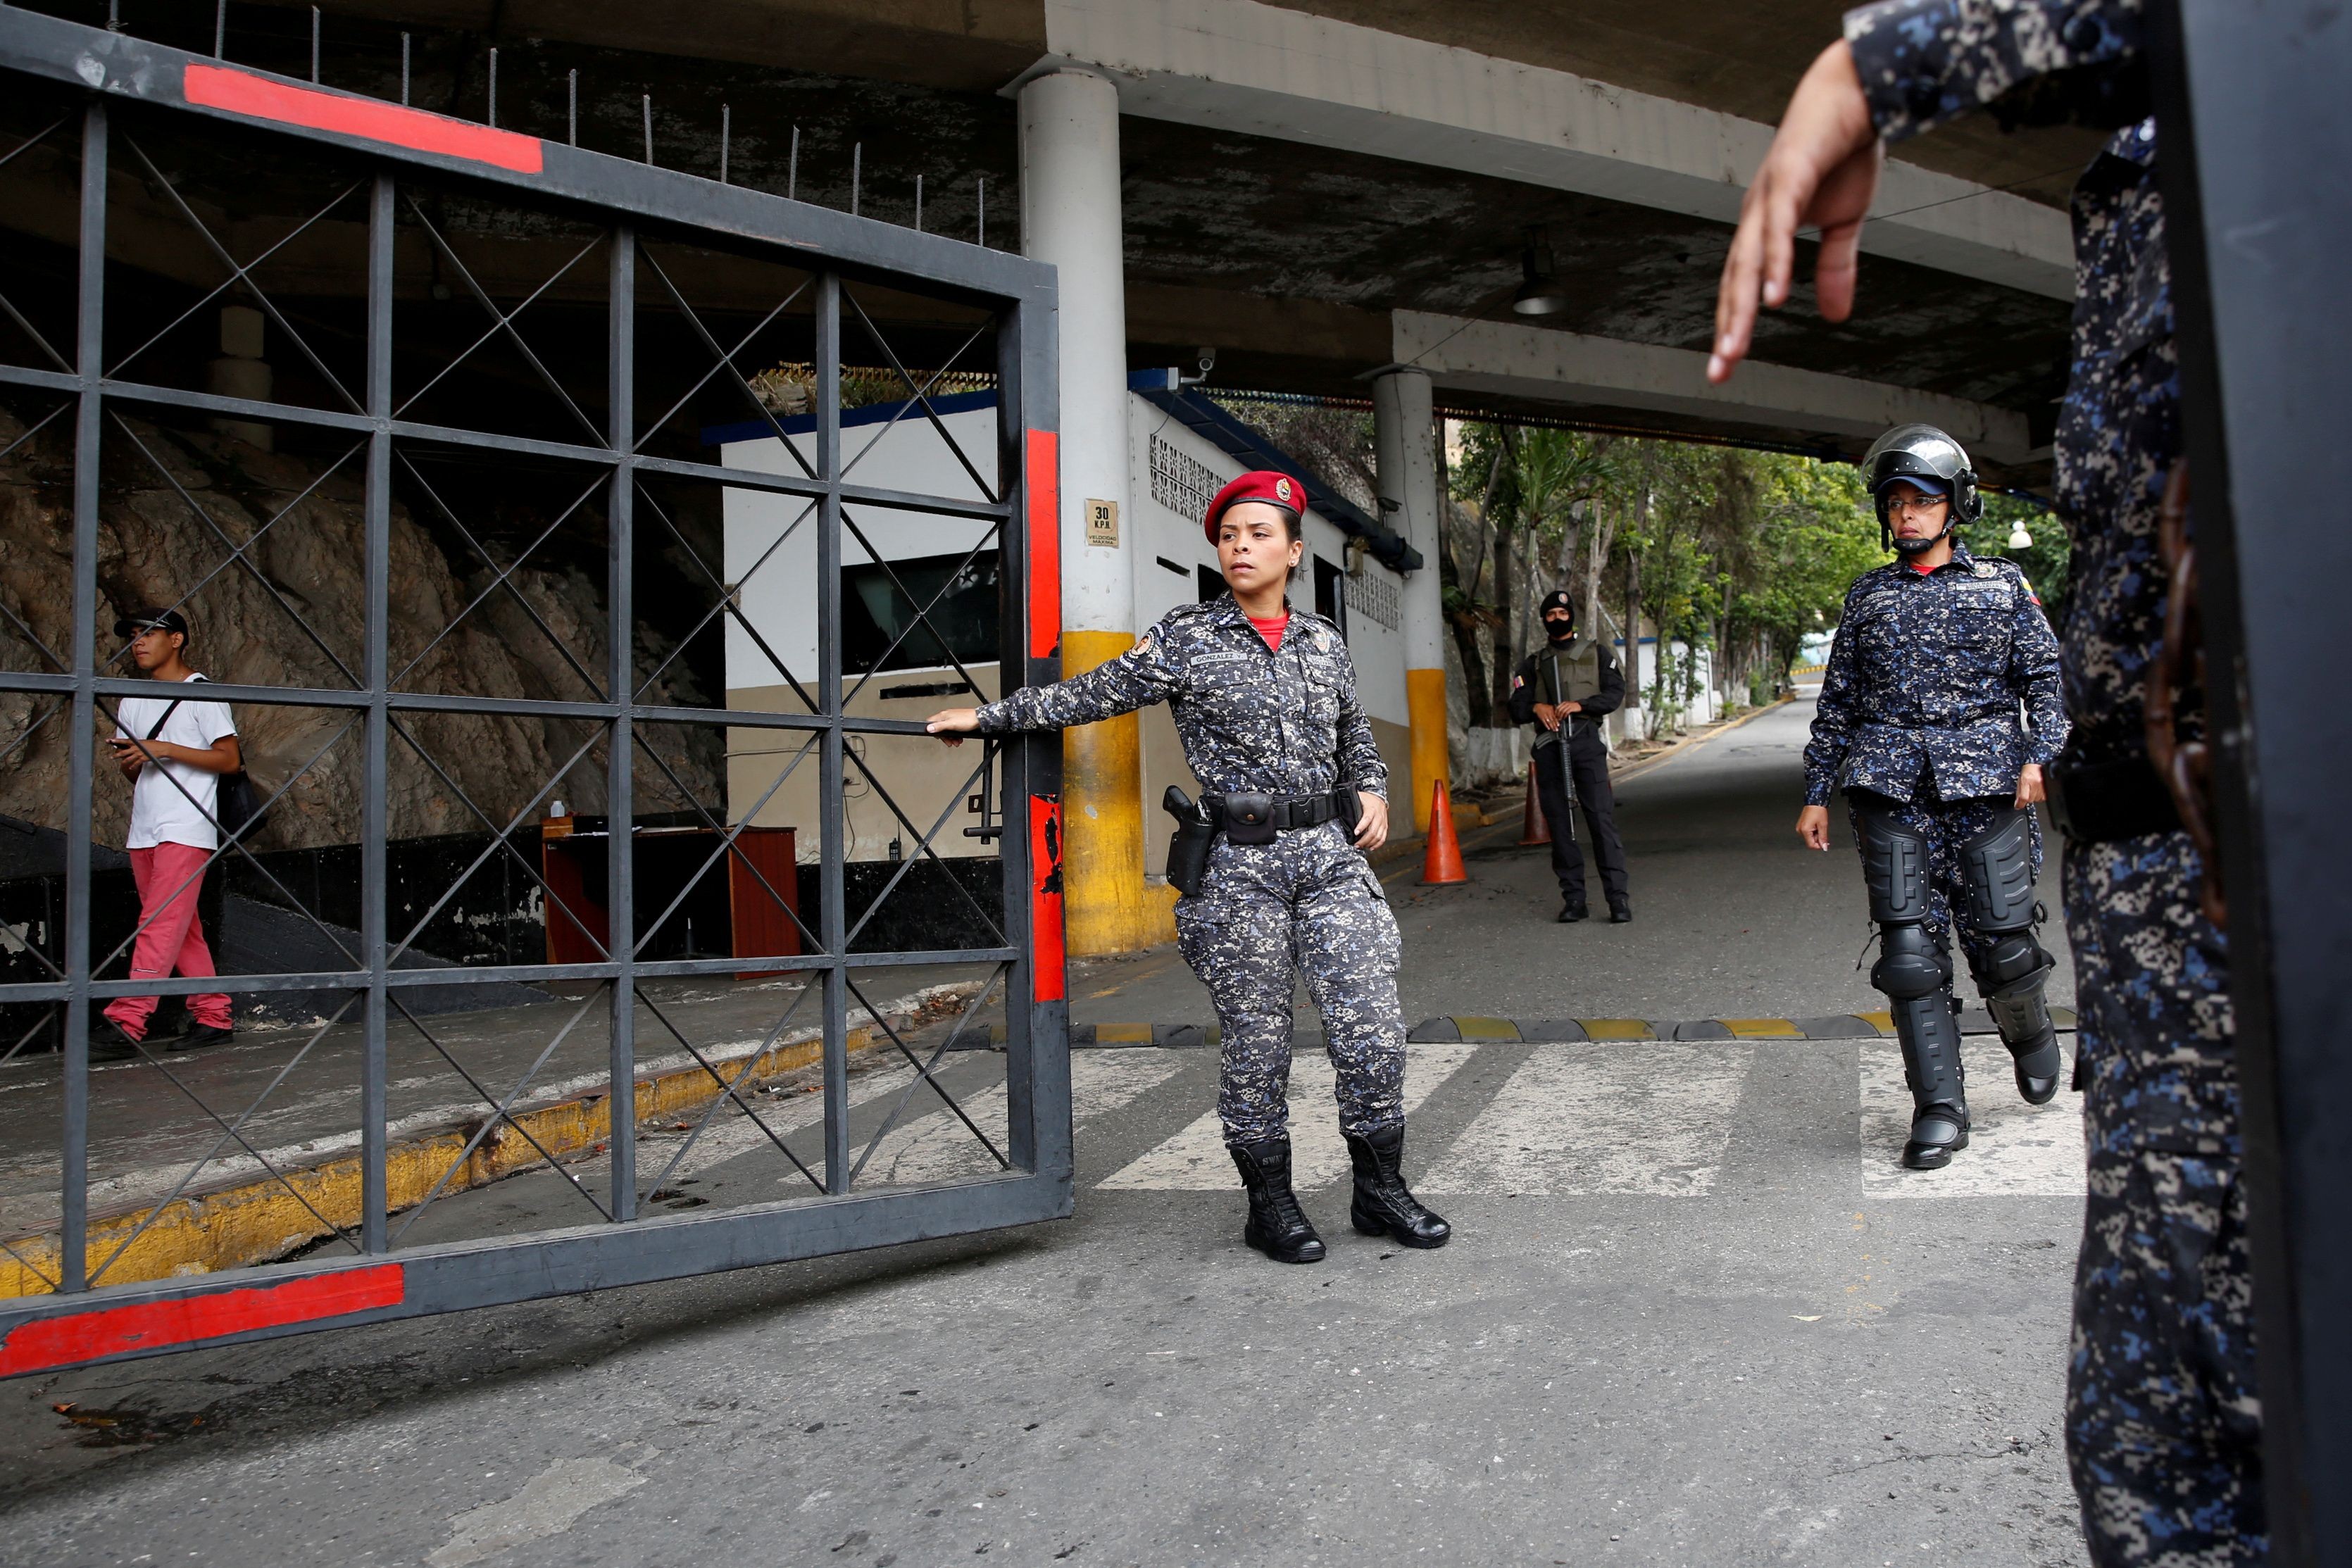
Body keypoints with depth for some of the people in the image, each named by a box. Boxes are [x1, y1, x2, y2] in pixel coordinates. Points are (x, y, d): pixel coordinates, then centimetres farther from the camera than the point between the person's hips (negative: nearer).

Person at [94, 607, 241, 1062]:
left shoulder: (202, 694, -2)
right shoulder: (132, 701, 19)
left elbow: (230, 759, -8)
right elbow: (136, 773, 21)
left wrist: (164, 749, -15)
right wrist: (126, 757, -2)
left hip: (187, 829, -8)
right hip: (143, 829, 8)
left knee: (161, 925, -13)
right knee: (181, 930, 7)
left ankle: (126, 1023, -18)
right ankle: (214, 1018, 11)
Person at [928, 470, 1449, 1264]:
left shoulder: (1324, 642, 11)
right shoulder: (1186, 638, 0)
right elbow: (1094, 693, 2)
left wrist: (1373, 791, 6)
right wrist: (986, 715, 2)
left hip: (1330, 850, 3)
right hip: (1240, 863, -3)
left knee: (1372, 1022, 0)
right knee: (1257, 1040, 4)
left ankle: (1380, 1190, 19)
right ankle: (1269, 1204, 20)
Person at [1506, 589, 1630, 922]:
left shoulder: (1596, 652, 15)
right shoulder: (1532, 663, 19)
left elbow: (1615, 692, 5)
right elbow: (1517, 708, 12)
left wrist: (1580, 704, -12)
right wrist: (1536, 707, -11)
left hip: (1586, 743, -2)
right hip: (1549, 747, 2)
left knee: (1602, 817, -12)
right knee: (1560, 823, 0)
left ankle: (1617, 896, -12)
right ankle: (1573, 898, 4)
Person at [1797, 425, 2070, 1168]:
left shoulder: (2004, 584, 10)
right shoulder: (1868, 596, 13)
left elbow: (2046, 678, 7)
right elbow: (1837, 701, 15)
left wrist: (2038, 754, -9)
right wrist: (1817, 791, 11)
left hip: (1984, 784, -1)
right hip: (1893, 791, 1)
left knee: (2002, 942, -1)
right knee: (1910, 948, -4)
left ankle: (2028, 1029, 34)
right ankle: (1939, 1109, 3)